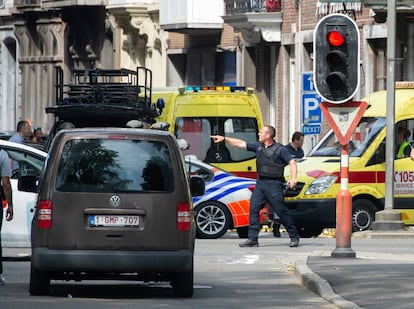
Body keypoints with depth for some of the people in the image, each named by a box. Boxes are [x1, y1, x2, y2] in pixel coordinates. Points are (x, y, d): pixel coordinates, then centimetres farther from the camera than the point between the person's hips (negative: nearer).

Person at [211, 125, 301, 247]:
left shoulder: (279, 150, -7)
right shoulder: (258, 146, 12)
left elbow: (292, 162, -11)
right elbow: (241, 143, 18)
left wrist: (293, 178, -24)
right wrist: (224, 139, 17)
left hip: (274, 184, -7)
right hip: (260, 183, 7)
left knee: (281, 211, -4)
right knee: (253, 209, -1)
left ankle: (294, 237, 6)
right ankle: (252, 239, 0)